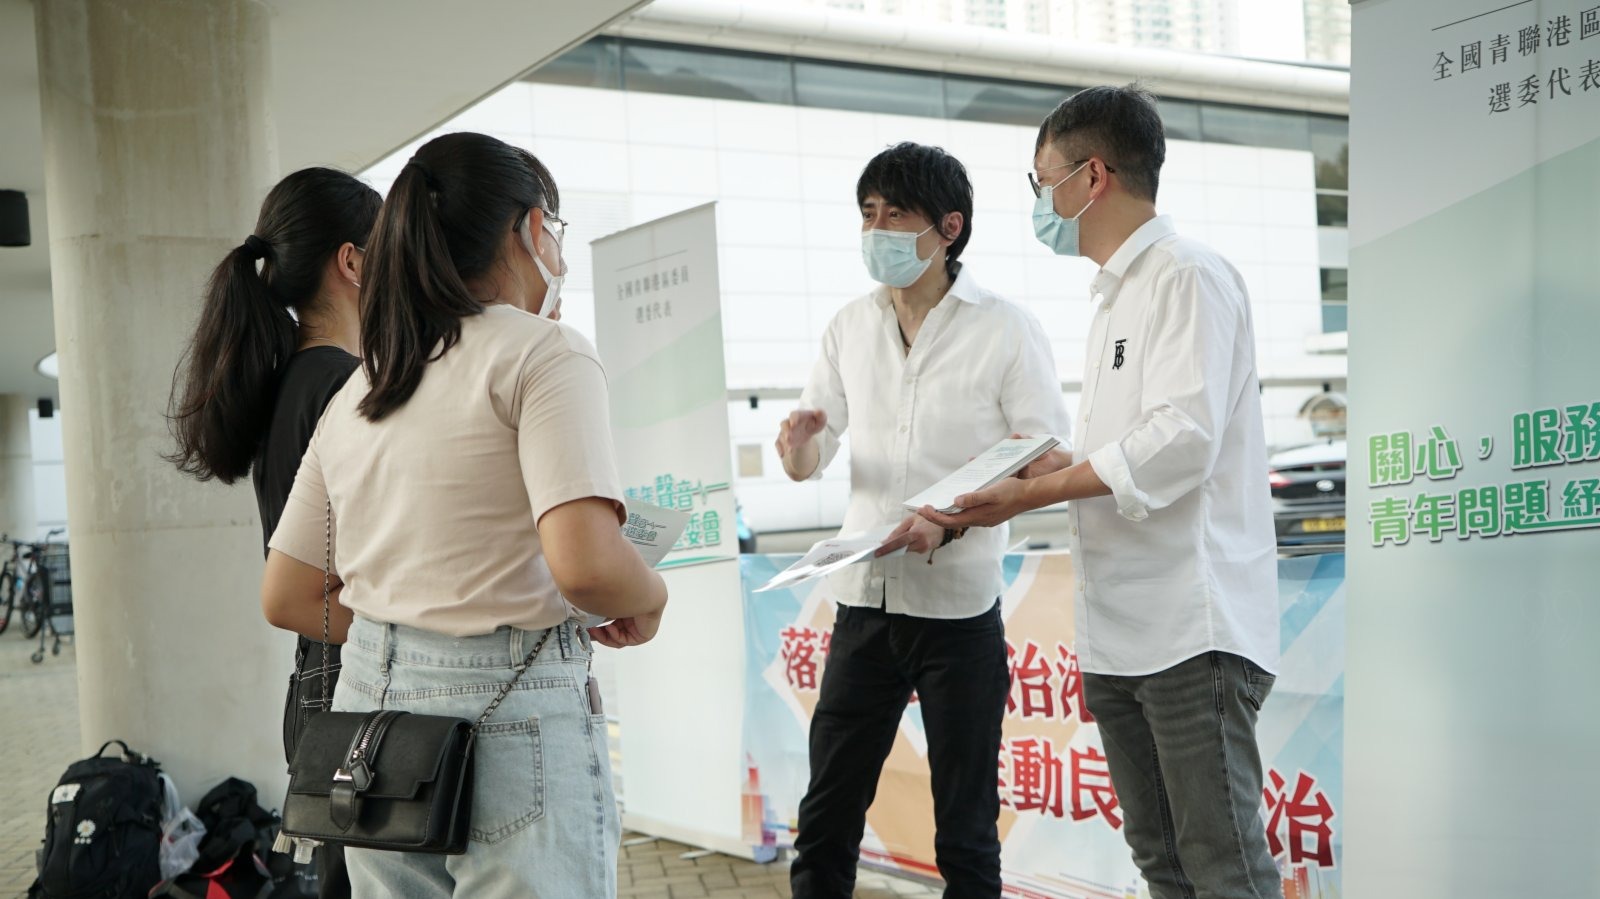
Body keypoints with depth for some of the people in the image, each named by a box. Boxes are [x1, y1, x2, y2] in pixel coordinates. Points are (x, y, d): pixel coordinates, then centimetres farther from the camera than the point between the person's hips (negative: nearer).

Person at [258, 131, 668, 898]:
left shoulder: (355, 393, 10)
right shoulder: (543, 354, -11)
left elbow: (285, 599, 13)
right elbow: (584, 565, -25)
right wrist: (650, 599, -5)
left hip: (368, 709, 7)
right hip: (508, 720, -7)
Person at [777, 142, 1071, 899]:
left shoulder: (1005, 330, -6)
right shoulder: (850, 327, 7)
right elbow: (808, 464, 10)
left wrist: (950, 523, -23)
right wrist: (798, 446, -14)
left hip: (958, 607, -4)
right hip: (865, 600, 4)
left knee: (965, 833, 7)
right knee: (826, 816, 9)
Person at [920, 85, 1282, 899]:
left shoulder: (1186, 275, -8)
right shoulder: (1116, 294, 20)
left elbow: (1181, 439, -19)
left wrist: (1032, 494, -14)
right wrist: (1042, 465, 7)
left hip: (1191, 626, -9)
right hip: (1118, 633, 9)